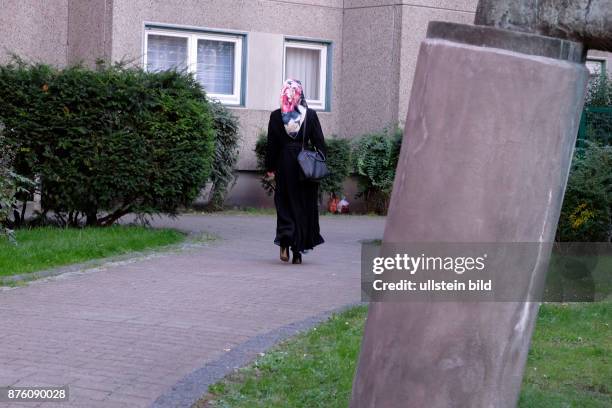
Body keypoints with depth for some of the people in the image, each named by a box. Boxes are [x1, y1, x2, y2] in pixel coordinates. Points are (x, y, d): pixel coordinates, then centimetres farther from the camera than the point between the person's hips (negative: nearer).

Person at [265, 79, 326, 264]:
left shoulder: (276, 116, -4)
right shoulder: (310, 115, -4)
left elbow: (271, 144, 0)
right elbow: (319, 142, -3)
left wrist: (270, 168, 7)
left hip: (284, 165, 0)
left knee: (285, 204, 12)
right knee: (304, 206, 7)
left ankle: (285, 239, -11)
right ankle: (298, 251, 8)